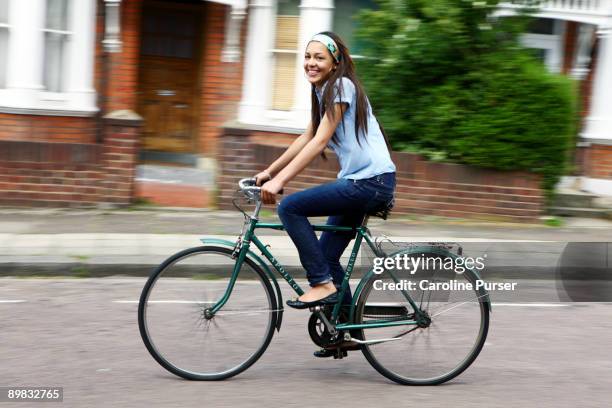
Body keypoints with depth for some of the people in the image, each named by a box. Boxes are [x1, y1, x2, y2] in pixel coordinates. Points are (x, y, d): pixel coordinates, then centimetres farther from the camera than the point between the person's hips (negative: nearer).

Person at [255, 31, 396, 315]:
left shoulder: (342, 86, -11)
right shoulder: (323, 92, 17)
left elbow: (320, 141, -19)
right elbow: (306, 139, 21)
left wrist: (279, 180, -24)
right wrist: (268, 172, 15)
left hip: (372, 181, -10)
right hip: (357, 180, 10)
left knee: (290, 206, -17)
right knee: (327, 256, 10)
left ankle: (322, 284, -12)